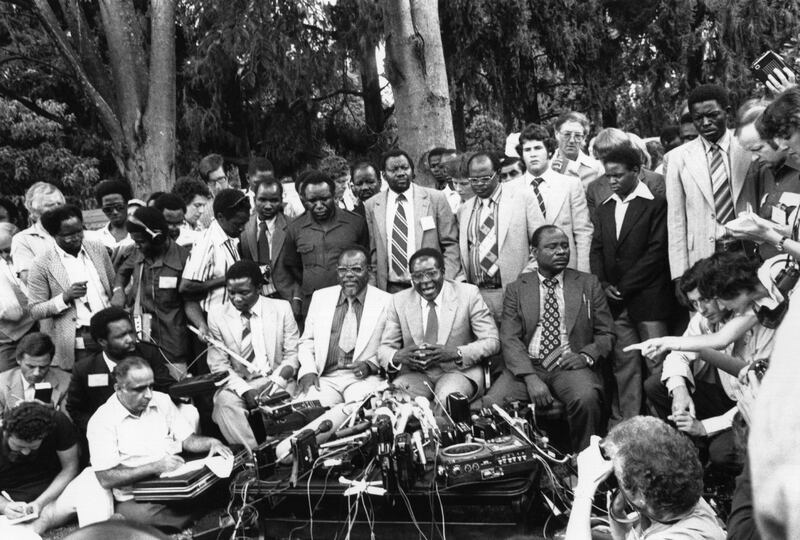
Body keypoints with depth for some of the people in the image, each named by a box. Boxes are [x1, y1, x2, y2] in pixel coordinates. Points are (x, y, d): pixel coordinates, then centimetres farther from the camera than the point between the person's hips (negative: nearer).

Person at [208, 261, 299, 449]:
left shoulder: (281, 308, 3)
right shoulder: (217, 317, 3)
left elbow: (292, 355, 3)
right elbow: (219, 365, 0)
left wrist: (276, 383, -15)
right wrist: (244, 390, -16)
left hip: (275, 380, 0)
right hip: (237, 383, 1)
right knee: (225, 401, -31)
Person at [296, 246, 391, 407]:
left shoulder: (386, 302, 5)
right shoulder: (320, 297, 15)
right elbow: (306, 342, 16)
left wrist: (370, 365, -12)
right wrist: (308, 370, -3)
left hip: (364, 378, -2)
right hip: (324, 378, 3)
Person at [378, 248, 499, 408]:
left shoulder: (468, 294, -2)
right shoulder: (399, 301, 5)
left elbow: (492, 341, -6)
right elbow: (384, 349, 6)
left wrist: (454, 353, -23)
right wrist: (397, 356, -20)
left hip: (459, 371, -1)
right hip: (416, 374, 2)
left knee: (448, 398, -35)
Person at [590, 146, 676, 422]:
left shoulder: (657, 204, -2)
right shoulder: (604, 209, 16)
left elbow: (657, 251, -9)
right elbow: (596, 250, 15)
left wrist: (624, 287, -9)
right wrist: (603, 284, -2)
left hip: (648, 298, -5)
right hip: (615, 302, 5)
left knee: (657, 364, -3)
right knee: (623, 365, 5)